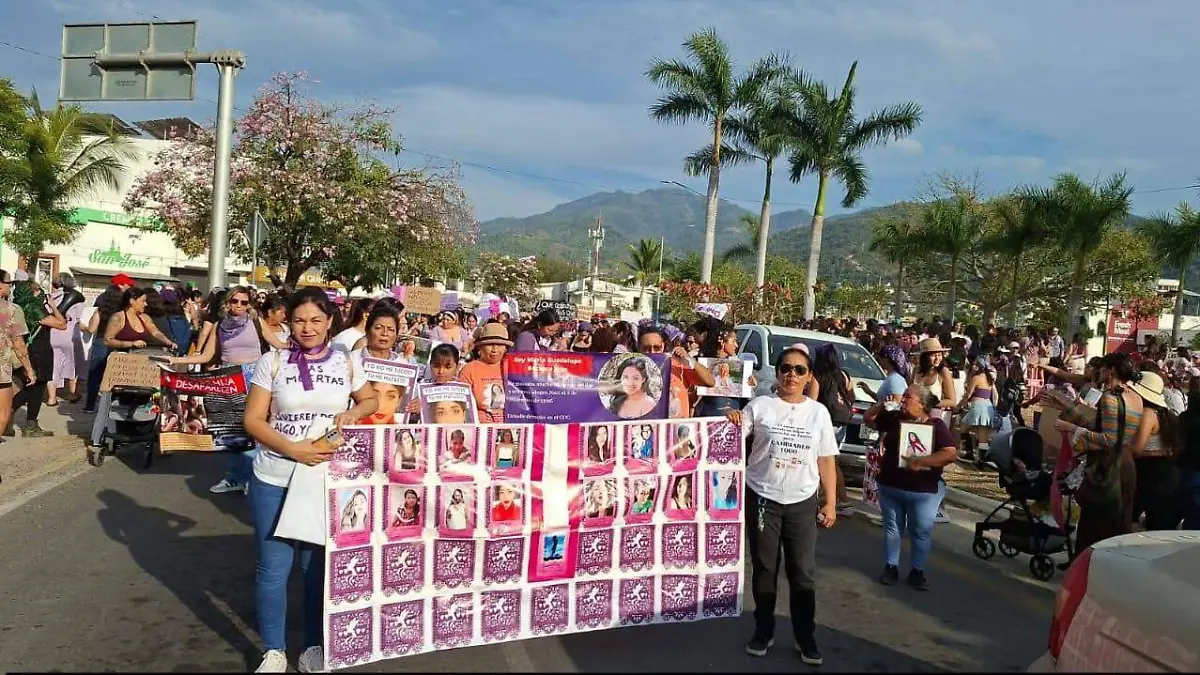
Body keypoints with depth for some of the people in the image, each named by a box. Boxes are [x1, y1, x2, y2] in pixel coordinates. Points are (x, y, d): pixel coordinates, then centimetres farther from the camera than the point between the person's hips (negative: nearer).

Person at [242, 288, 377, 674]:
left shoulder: (345, 364, 2)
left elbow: (370, 399, 17)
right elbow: (253, 421, -5)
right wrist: (294, 450, -19)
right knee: (274, 567, 5)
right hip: (275, 481, -1)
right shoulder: (272, 363, -3)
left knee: (319, 565, 11)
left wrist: (353, 413, -6)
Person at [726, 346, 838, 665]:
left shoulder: (818, 412, 5)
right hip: (762, 499, -1)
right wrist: (731, 422, -24)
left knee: (803, 573, 5)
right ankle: (763, 631, 24)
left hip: (802, 502, 1)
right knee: (764, 569, 10)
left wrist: (830, 503, 4)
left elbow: (826, 461, 7)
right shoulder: (759, 406, -2)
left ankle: (806, 637, 18)